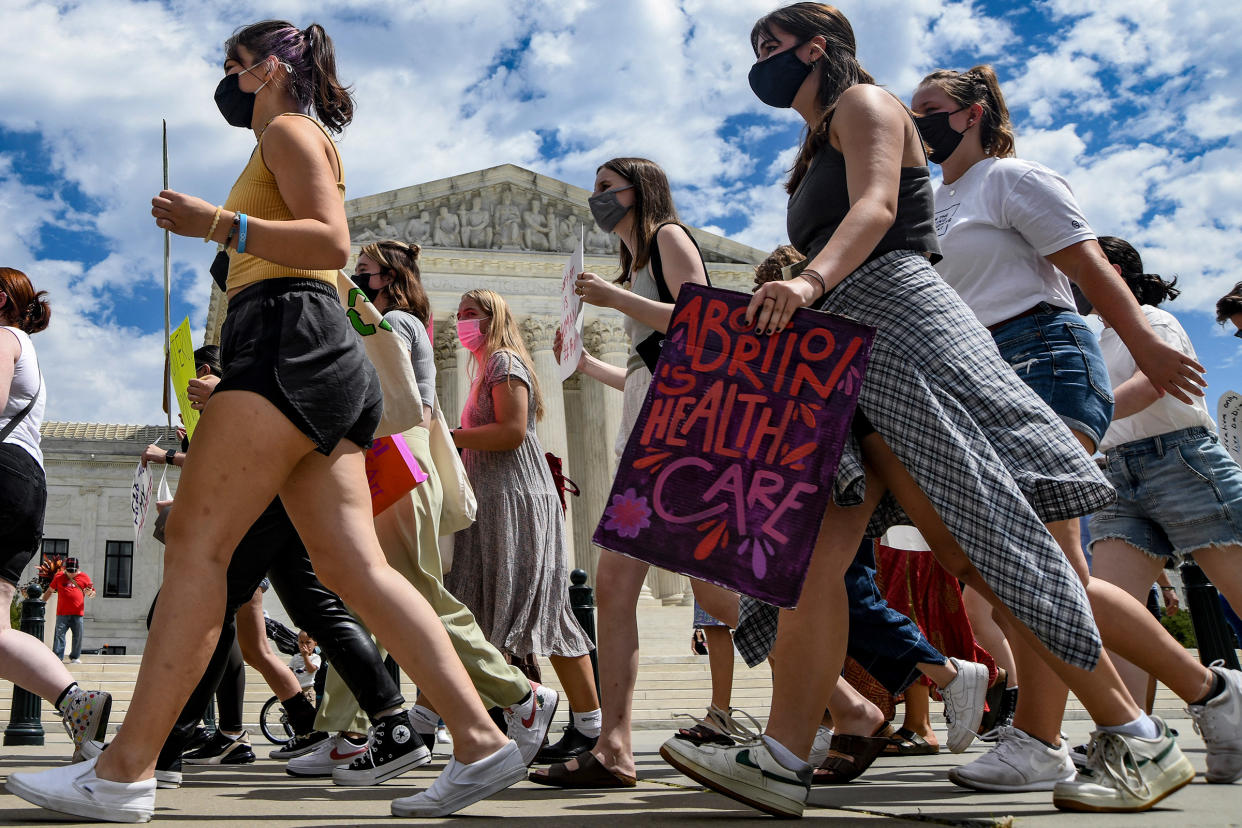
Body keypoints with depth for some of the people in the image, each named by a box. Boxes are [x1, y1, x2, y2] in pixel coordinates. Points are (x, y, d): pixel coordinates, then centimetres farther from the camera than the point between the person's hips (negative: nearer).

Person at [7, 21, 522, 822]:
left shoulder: (290, 131, 5)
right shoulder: (296, 144, 34)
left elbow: (332, 243, -11)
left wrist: (218, 225, -15)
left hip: (290, 339, -10)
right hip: (323, 364, 10)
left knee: (196, 540, -14)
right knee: (355, 565, -2)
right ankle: (481, 742, -9)